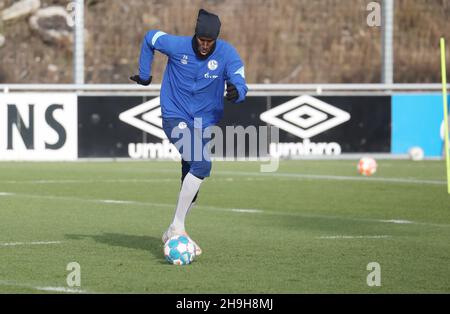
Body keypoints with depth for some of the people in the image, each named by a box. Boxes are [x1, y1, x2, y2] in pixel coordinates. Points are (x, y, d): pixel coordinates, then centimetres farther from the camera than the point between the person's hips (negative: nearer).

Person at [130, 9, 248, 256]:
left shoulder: (227, 54, -11)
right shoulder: (177, 46, -13)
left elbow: (239, 84, -20)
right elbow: (149, 38, 6)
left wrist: (236, 92, -44)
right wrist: (144, 75, 11)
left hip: (205, 123, 4)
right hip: (175, 118, -4)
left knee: (192, 181, 6)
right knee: (201, 164, -26)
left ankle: (174, 234, 25)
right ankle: (177, 227, -22)